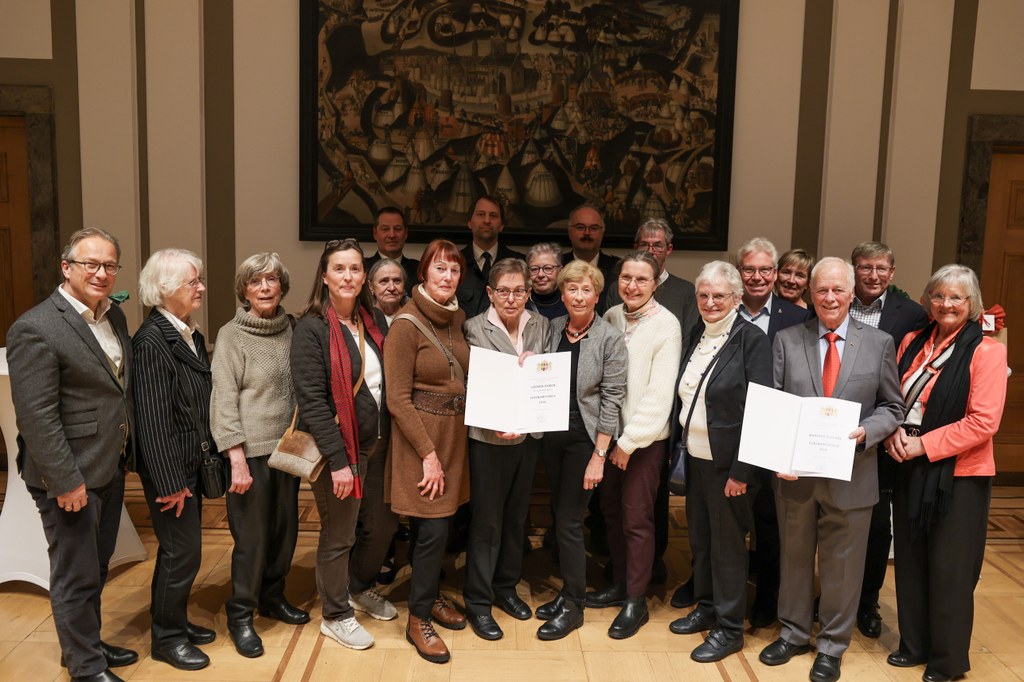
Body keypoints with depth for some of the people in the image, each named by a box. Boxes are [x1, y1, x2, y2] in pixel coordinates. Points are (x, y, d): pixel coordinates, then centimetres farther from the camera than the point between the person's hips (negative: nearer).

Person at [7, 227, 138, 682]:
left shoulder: (114, 316, 7)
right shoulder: (35, 329, -18)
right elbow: (36, 417, -20)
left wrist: (124, 455, 10)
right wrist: (66, 481, -19)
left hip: (110, 468, 8)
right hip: (70, 475, -8)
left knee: (96, 568, 22)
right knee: (76, 575, 7)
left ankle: (87, 644, 39)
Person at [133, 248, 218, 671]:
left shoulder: (191, 334, 7)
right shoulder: (153, 341, -19)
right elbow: (153, 419, -21)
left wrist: (206, 458, 11)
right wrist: (170, 482, -20)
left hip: (192, 462, 8)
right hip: (170, 466, -8)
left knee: (180, 549, 19)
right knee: (183, 551, 3)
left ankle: (175, 622, 36)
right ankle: (167, 638, 21)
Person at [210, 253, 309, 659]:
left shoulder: (290, 329, 6)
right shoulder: (231, 336, -7)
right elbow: (224, 400, -11)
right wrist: (237, 459, -15)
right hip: (251, 452, -5)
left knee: (285, 530, 13)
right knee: (252, 537, 2)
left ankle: (272, 596, 35)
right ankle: (241, 617, 21)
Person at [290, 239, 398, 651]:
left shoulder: (374, 322, 7)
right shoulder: (312, 329, -13)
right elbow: (312, 400, -18)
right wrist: (338, 460, -20)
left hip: (377, 443, 7)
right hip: (339, 446, -6)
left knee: (383, 524, 17)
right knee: (339, 535, 7)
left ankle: (361, 588, 43)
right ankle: (336, 615, 29)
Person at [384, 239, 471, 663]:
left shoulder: (458, 318, 6)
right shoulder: (406, 324, -14)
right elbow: (398, 399, -16)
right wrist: (428, 454, -16)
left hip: (454, 432, 6)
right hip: (419, 434, -6)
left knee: (438, 524, 14)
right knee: (432, 529, -3)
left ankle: (430, 597, 34)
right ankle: (418, 619, 14)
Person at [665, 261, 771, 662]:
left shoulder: (751, 340, -14)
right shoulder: (697, 335, 7)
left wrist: (741, 471, -18)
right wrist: (677, 445, 8)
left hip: (727, 462, -6)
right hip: (695, 456, 6)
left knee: (727, 544, 6)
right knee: (699, 537, 17)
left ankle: (729, 628, 21)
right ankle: (706, 607, 36)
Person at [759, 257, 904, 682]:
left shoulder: (880, 344, 0)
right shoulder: (786, 341, 0)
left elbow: (892, 407, 3)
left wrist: (866, 432, -17)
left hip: (850, 475, -1)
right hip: (795, 472, 1)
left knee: (841, 565, 11)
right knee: (794, 557, 17)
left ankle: (832, 646, 30)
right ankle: (793, 633, 36)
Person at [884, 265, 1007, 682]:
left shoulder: (986, 351, -10)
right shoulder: (912, 342, 7)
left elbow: (984, 422, -15)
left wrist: (924, 445, -17)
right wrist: (894, 431, -8)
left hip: (958, 474, -5)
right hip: (909, 470, 5)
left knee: (949, 569, 5)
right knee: (910, 562, 14)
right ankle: (914, 643, 31)